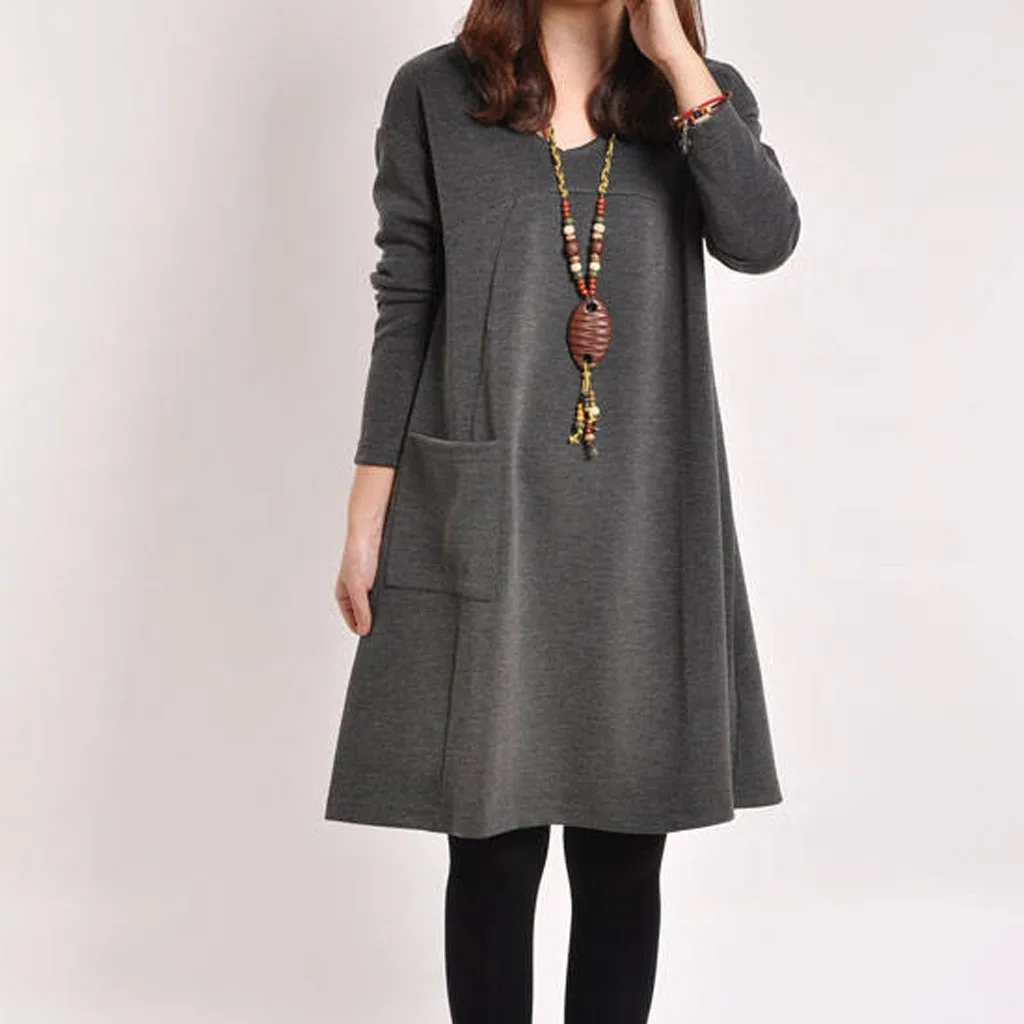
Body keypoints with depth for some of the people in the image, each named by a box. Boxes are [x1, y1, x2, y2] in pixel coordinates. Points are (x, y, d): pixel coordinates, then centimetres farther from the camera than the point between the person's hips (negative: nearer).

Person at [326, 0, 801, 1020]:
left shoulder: (706, 96, 8)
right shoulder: (435, 95, 5)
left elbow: (762, 239, -11)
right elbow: (403, 311, 4)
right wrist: (367, 518, 2)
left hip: (645, 527, 2)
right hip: (480, 522, -1)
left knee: (624, 851, 7)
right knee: (492, 844, 5)